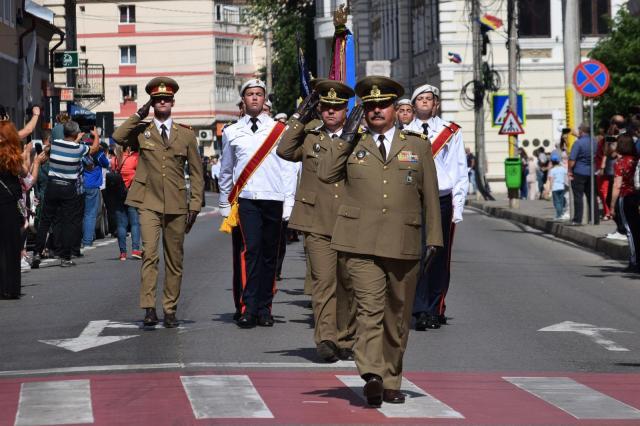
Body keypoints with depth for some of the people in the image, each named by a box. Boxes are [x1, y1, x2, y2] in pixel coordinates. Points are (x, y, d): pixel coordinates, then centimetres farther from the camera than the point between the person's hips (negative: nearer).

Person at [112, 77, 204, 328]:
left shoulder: (186, 135, 10)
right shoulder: (141, 131, 7)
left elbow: (196, 173, 11)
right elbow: (118, 138, -14)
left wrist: (195, 206, 3)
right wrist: (139, 115, -10)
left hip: (176, 206, 2)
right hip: (149, 204, -2)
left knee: (175, 260, 6)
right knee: (149, 253, -17)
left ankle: (170, 310, 14)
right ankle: (149, 309, -21)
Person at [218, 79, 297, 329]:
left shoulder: (280, 130, 8)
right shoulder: (231, 133, 10)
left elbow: (289, 169, 8)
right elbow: (226, 172, 18)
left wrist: (288, 204, 3)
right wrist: (225, 204, 15)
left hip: (273, 200, 1)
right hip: (244, 201, -1)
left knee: (269, 254, 4)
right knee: (249, 250, -14)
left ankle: (264, 309, 10)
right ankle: (247, 309, -16)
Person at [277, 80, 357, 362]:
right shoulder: (309, 138, 9)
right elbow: (284, 151, -9)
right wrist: (300, 118, -7)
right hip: (317, 224, -2)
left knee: (347, 284, 8)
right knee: (324, 282, -12)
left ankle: (345, 342, 17)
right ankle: (326, 340, -18)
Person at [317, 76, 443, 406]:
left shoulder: (418, 145, 12)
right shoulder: (353, 144, 11)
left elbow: (430, 196, 12)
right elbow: (325, 174, -3)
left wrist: (434, 239, 6)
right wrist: (345, 138, -5)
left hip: (404, 243, 2)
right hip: (360, 242, -2)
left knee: (397, 317, 8)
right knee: (369, 308, -17)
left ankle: (391, 382, 20)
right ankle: (372, 376, -28)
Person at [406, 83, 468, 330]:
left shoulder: (451, 132, 8)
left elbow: (460, 171, 7)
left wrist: (458, 206, 0)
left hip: (442, 201, 0)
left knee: (439, 259, 3)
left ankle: (435, 310, 11)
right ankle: (421, 312, -10)